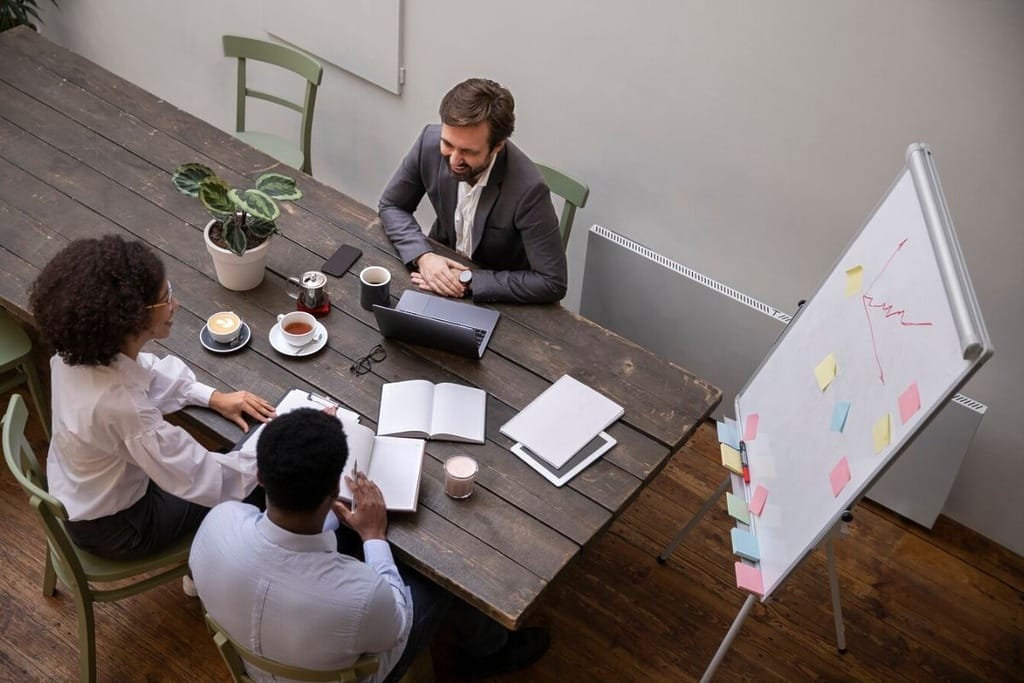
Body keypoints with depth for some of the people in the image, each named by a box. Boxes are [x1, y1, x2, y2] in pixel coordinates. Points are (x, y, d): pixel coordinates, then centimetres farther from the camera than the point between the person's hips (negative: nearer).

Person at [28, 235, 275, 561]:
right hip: (112, 527, -7)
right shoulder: (121, 404, -42)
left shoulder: (82, 350, -19)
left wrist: (214, 397, -2)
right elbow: (203, 482, -32)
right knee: (256, 491, 8)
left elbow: (148, 374, 5)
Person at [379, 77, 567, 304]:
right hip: (442, 266, 3)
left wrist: (469, 280, -27)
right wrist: (423, 256, -19)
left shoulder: (528, 188, -30)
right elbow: (391, 206, -2)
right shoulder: (430, 141, -17)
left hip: (499, 299, -3)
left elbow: (552, 283, -26)